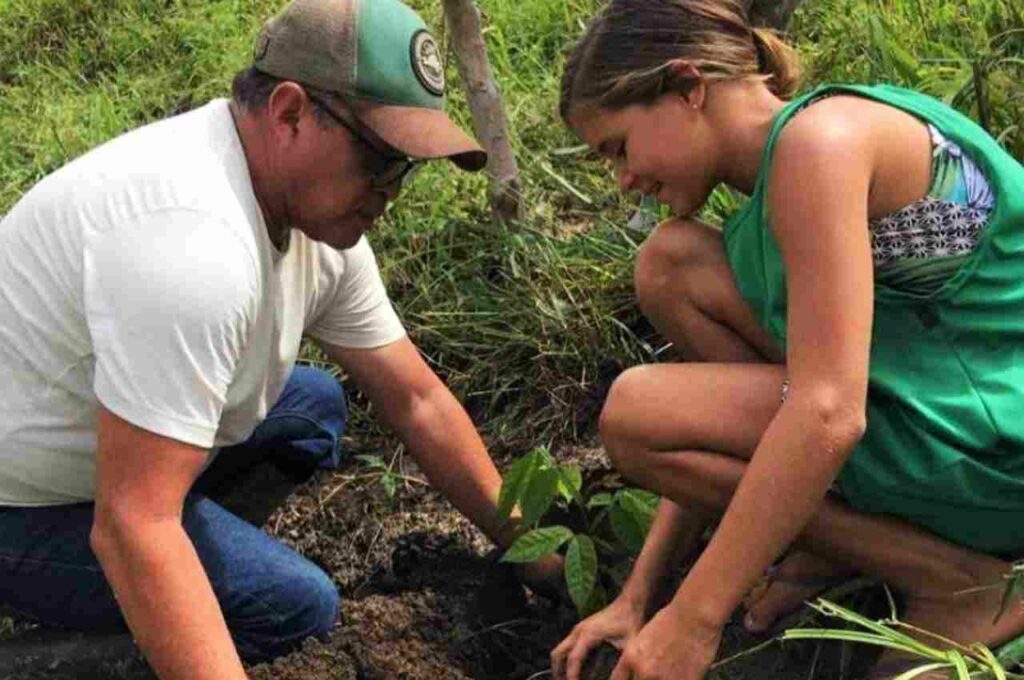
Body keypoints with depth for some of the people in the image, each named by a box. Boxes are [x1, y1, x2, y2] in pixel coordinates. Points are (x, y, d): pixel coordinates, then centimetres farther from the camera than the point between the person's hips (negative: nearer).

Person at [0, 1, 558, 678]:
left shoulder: (320, 210, -5)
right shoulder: (195, 237, -35)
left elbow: (415, 399, 4)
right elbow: (132, 523, -37)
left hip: (86, 442, 9)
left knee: (313, 404, 12)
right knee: (296, 602, -17)